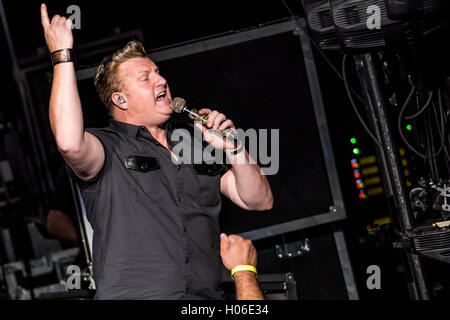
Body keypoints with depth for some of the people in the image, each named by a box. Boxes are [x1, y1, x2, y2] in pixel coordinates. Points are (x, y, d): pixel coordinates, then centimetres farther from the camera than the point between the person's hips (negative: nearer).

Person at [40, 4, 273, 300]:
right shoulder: (107, 148, 6)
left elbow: (259, 201, 18)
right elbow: (69, 141, -17)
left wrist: (233, 150, 2)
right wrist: (63, 55, -11)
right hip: (130, 294, -4)